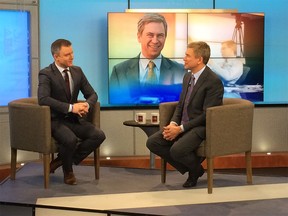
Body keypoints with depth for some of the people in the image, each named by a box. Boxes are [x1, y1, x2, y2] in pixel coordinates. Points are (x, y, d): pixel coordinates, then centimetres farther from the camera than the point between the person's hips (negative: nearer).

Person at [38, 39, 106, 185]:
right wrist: (71, 107, -32)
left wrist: (87, 104, -15)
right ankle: (68, 171, -2)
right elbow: (43, 99, -27)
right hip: (55, 120, -6)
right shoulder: (46, 74, -11)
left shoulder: (77, 71, 7)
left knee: (99, 135, -17)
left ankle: (62, 160, -2)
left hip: (73, 118, 6)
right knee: (71, 140, -34)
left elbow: (92, 94, 10)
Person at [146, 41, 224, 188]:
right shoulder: (188, 77, 11)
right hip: (182, 125, 8)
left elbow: (206, 115, -18)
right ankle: (189, 169, 6)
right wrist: (173, 124, -4)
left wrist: (180, 129, -20)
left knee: (177, 149, -31)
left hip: (201, 127, -8)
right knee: (152, 142, -8)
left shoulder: (214, 81, -15)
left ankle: (196, 168, 4)